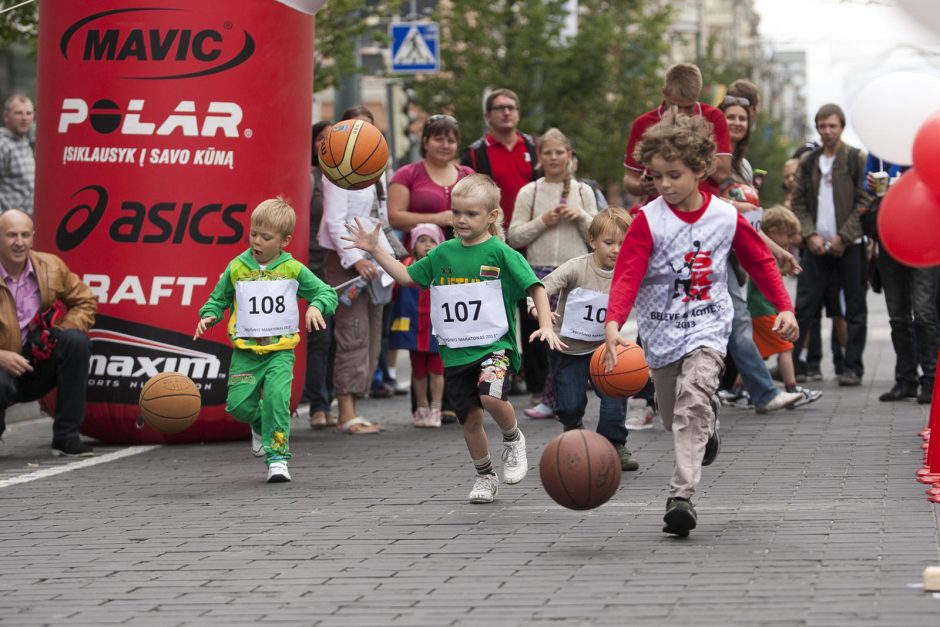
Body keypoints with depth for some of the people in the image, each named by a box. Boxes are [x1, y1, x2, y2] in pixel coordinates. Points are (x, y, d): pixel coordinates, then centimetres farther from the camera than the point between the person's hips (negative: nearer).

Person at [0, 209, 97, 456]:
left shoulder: (52, 267, 1)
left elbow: (85, 303, 9)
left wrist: (58, 331, -11)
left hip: (41, 365, 4)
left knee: (77, 341, -24)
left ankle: (66, 437, -18)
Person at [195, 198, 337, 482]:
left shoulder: (293, 269, 1)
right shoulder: (236, 268, 3)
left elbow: (326, 292, 6)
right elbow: (218, 300, 14)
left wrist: (316, 307, -15)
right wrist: (209, 316, -6)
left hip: (280, 349, -1)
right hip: (246, 350, 1)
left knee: (277, 398, -19)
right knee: (238, 404, -8)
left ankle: (278, 456, -10)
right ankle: (260, 424, 27)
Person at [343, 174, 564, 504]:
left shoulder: (500, 252, -6)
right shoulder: (444, 253, 8)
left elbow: (535, 288, -6)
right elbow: (407, 276, 17)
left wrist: (546, 325, -17)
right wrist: (375, 250, 9)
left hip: (495, 344, -5)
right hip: (456, 351, 5)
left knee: (491, 395, -30)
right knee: (470, 418, 7)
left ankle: (513, 440, 1)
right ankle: (485, 477, 28)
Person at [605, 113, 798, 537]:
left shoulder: (726, 217, -5)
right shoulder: (648, 221, -11)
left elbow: (760, 261, 9)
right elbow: (627, 275, -20)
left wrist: (784, 308, 4)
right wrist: (613, 323, -35)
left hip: (707, 329, -2)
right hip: (661, 331, 2)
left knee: (693, 402, -24)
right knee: (673, 417, 15)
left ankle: (681, 495, -27)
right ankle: (709, 429, 52)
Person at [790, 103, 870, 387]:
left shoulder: (857, 159, -2)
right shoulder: (808, 162, 11)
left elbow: (864, 203, -6)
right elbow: (799, 203, 10)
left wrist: (843, 238, -12)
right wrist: (810, 235, -5)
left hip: (850, 246, -3)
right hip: (817, 246, 3)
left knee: (855, 309, 2)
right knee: (803, 307, 0)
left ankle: (852, 368, 8)